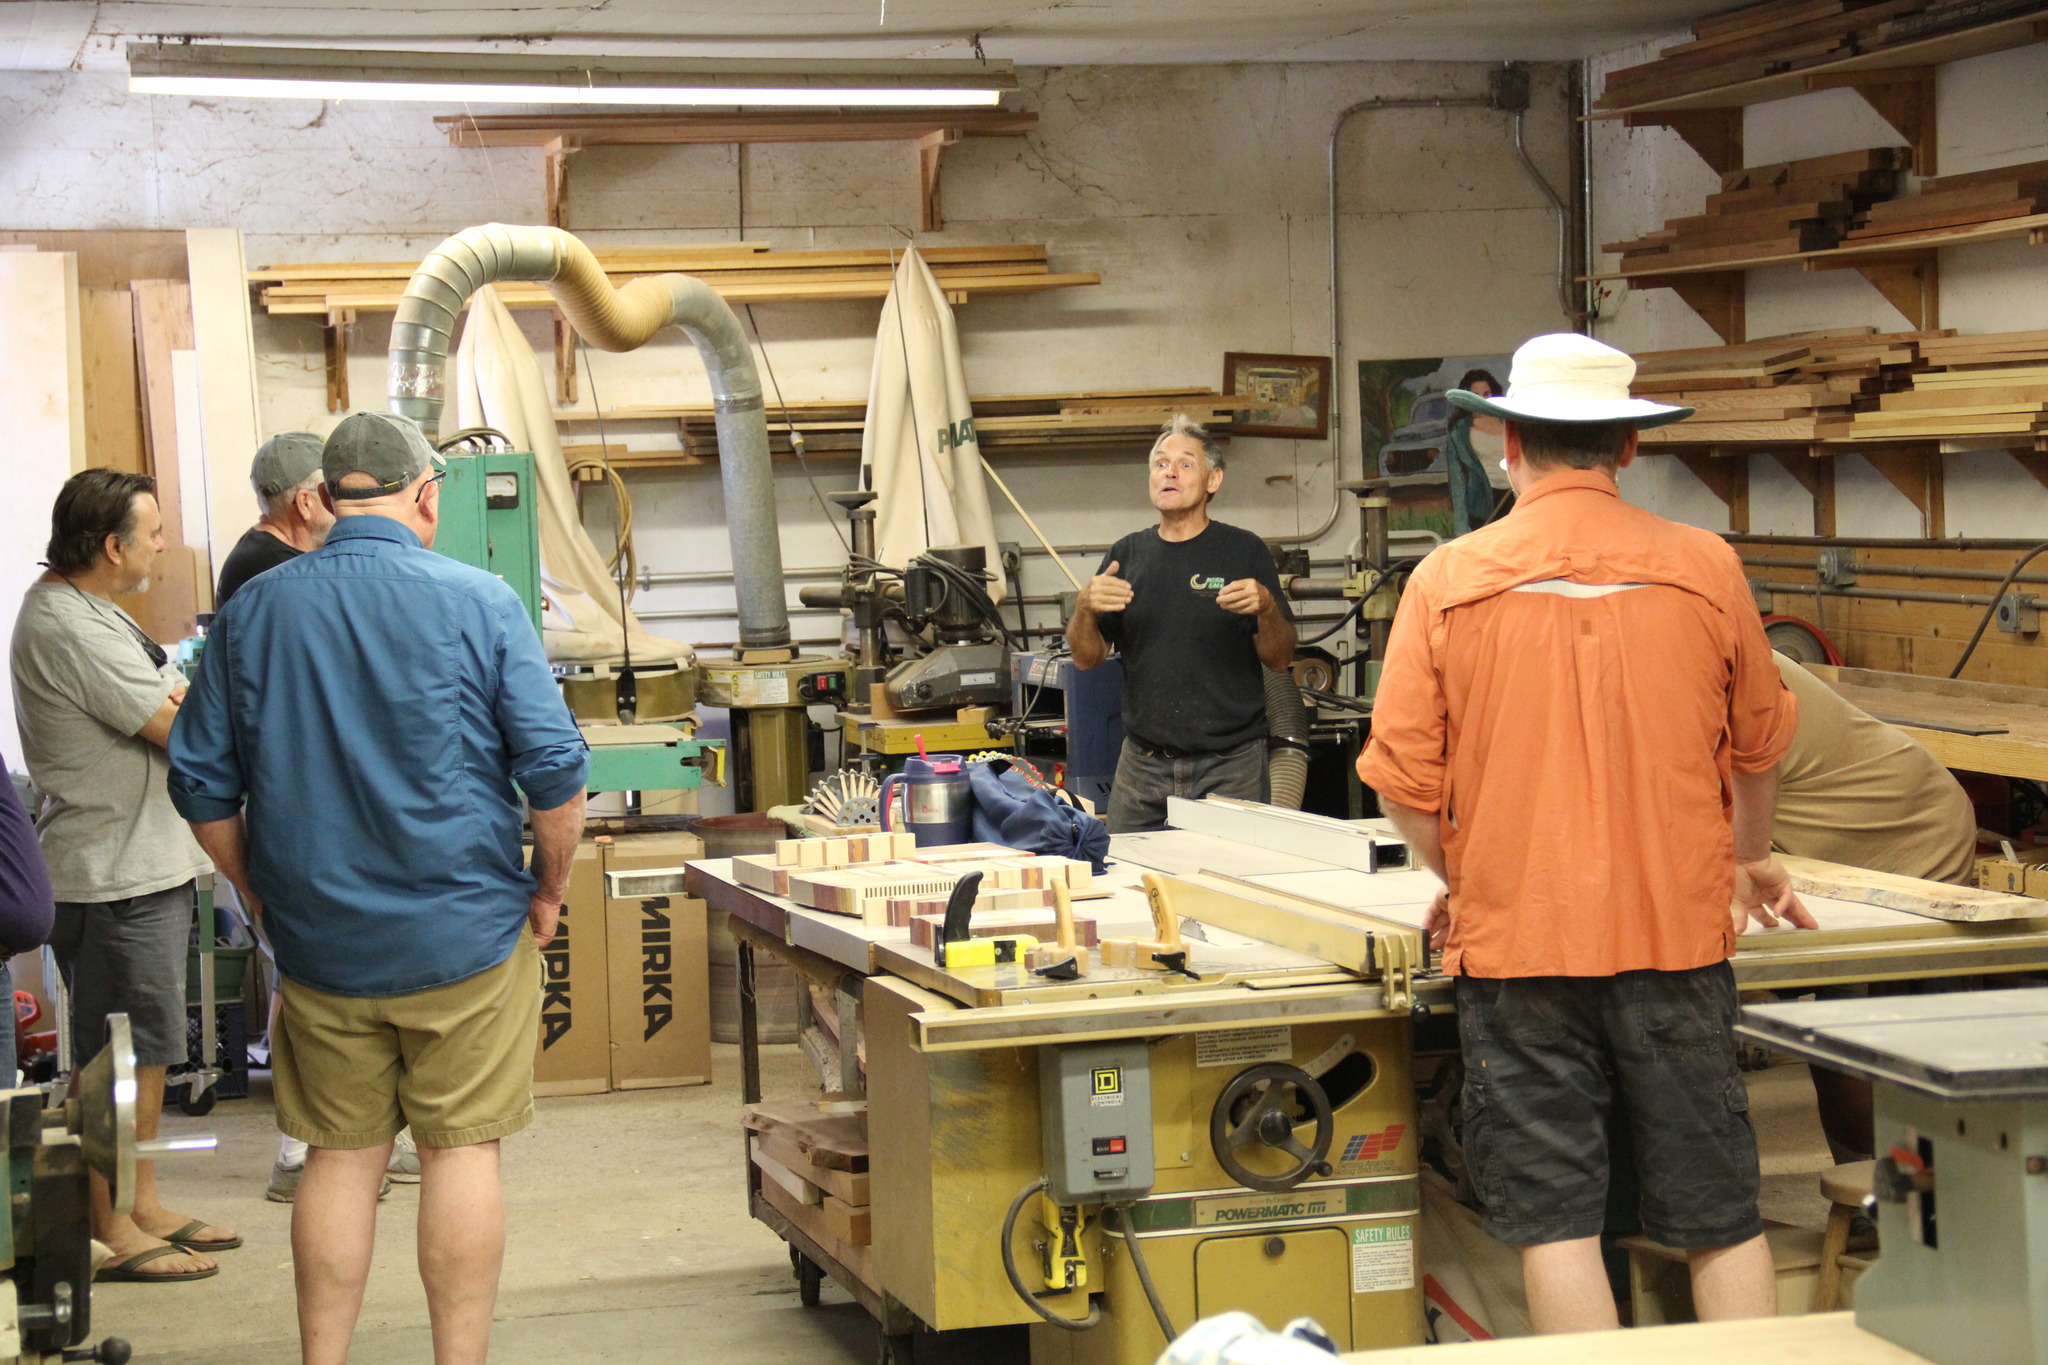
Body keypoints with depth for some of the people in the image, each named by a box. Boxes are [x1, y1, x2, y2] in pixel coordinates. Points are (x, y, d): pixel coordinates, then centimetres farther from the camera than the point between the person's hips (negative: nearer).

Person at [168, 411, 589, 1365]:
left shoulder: (253, 610, 1)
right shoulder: (479, 603, -8)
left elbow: (201, 783, 5)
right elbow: (554, 767, -10)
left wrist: (261, 898, 15)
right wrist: (550, 890, 4)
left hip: (319, 943, 3)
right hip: (464, 932, -3)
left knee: (339, 1157, 12)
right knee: (461, 1151, 5)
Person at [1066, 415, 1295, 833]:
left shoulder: (1245, 551, 1)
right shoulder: (1128, 554, 10)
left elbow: (1280, 658, 0)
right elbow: (1085, 658, 8)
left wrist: (1266, 608, -19)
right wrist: (1085, 608, -11)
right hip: (1142, 764, 3)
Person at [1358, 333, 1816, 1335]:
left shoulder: (1450, 579, -4)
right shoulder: (1704, 567, 0)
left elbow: (1403, 779, -4)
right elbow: (1759, 745, 14)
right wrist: (1750, 859, 34)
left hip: (1517, 941, -1)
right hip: (1677, 934, 1)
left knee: (1554, 1221, 4)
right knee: (1721, 1219, 10)